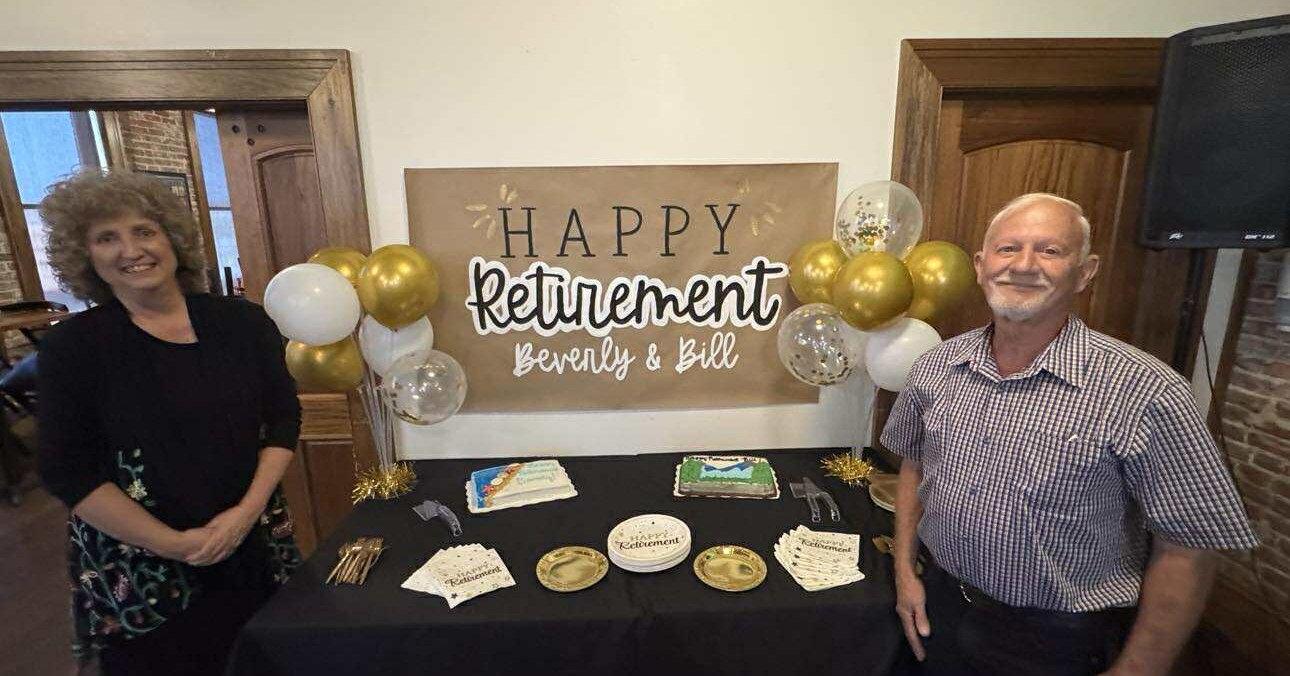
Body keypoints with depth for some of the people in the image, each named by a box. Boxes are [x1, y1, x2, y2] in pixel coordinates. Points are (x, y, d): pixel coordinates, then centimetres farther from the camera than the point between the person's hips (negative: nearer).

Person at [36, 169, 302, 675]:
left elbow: (284, 418, 1)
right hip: (137, 569, -1)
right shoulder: (71, 348, -6)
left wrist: (249, 510, -10)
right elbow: (68, 472, -7)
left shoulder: (243, 323, -3)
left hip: (254, 547, 2)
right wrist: (174, 543, -13)